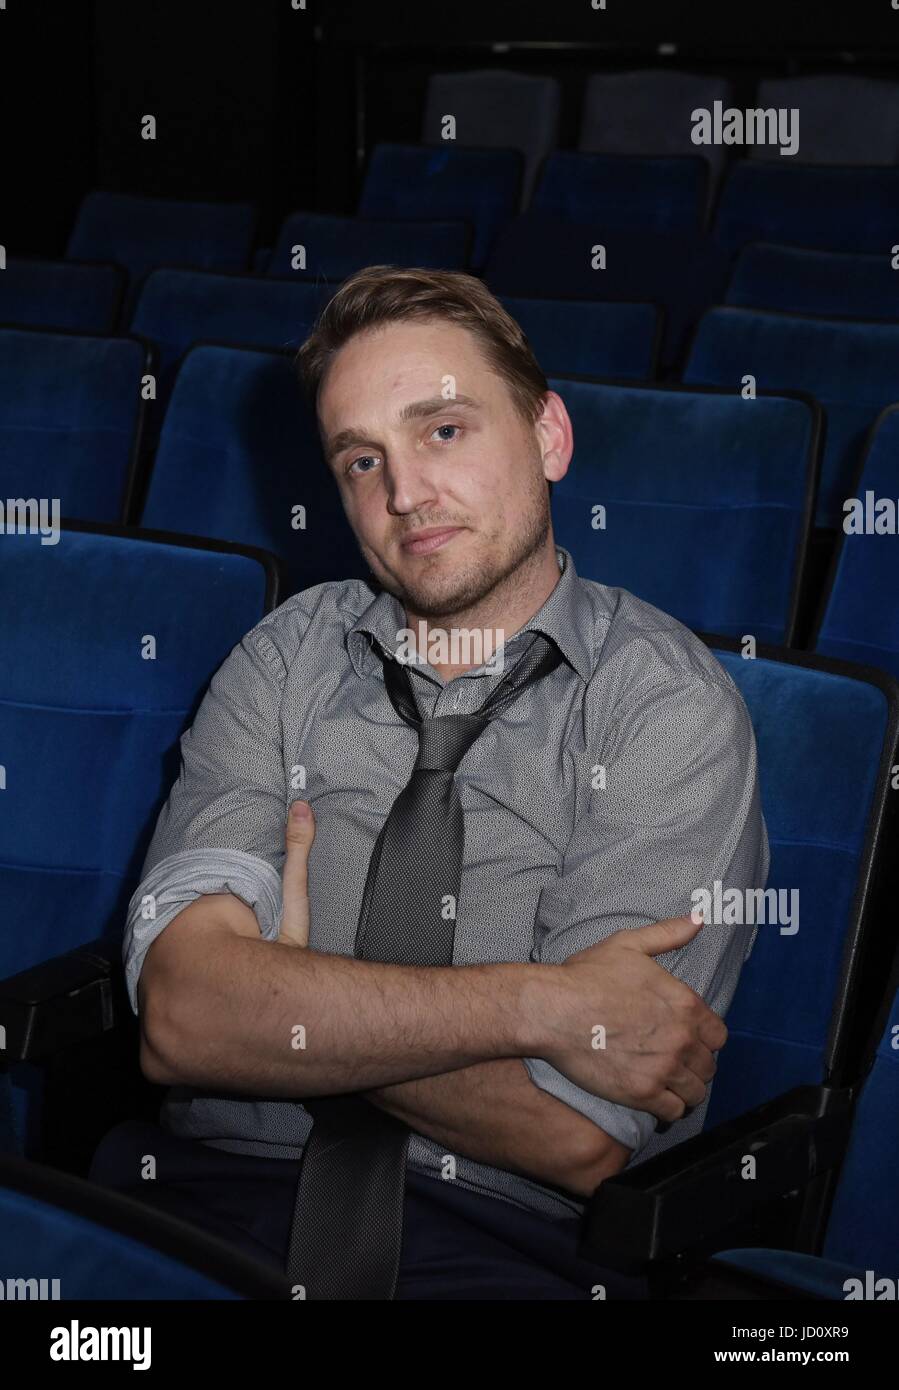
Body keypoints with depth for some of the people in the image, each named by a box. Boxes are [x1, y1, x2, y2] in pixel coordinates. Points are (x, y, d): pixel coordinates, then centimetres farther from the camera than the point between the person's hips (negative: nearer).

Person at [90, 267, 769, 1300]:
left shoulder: (669, 705, -3)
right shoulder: (289, 658, 9)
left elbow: (577, 1139, -12)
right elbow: (182, 1014, -7)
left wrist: (292, 1000, -2)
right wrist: (532, 1004, -14)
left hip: (509, 1246, -1)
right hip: (216, 1187, 2)